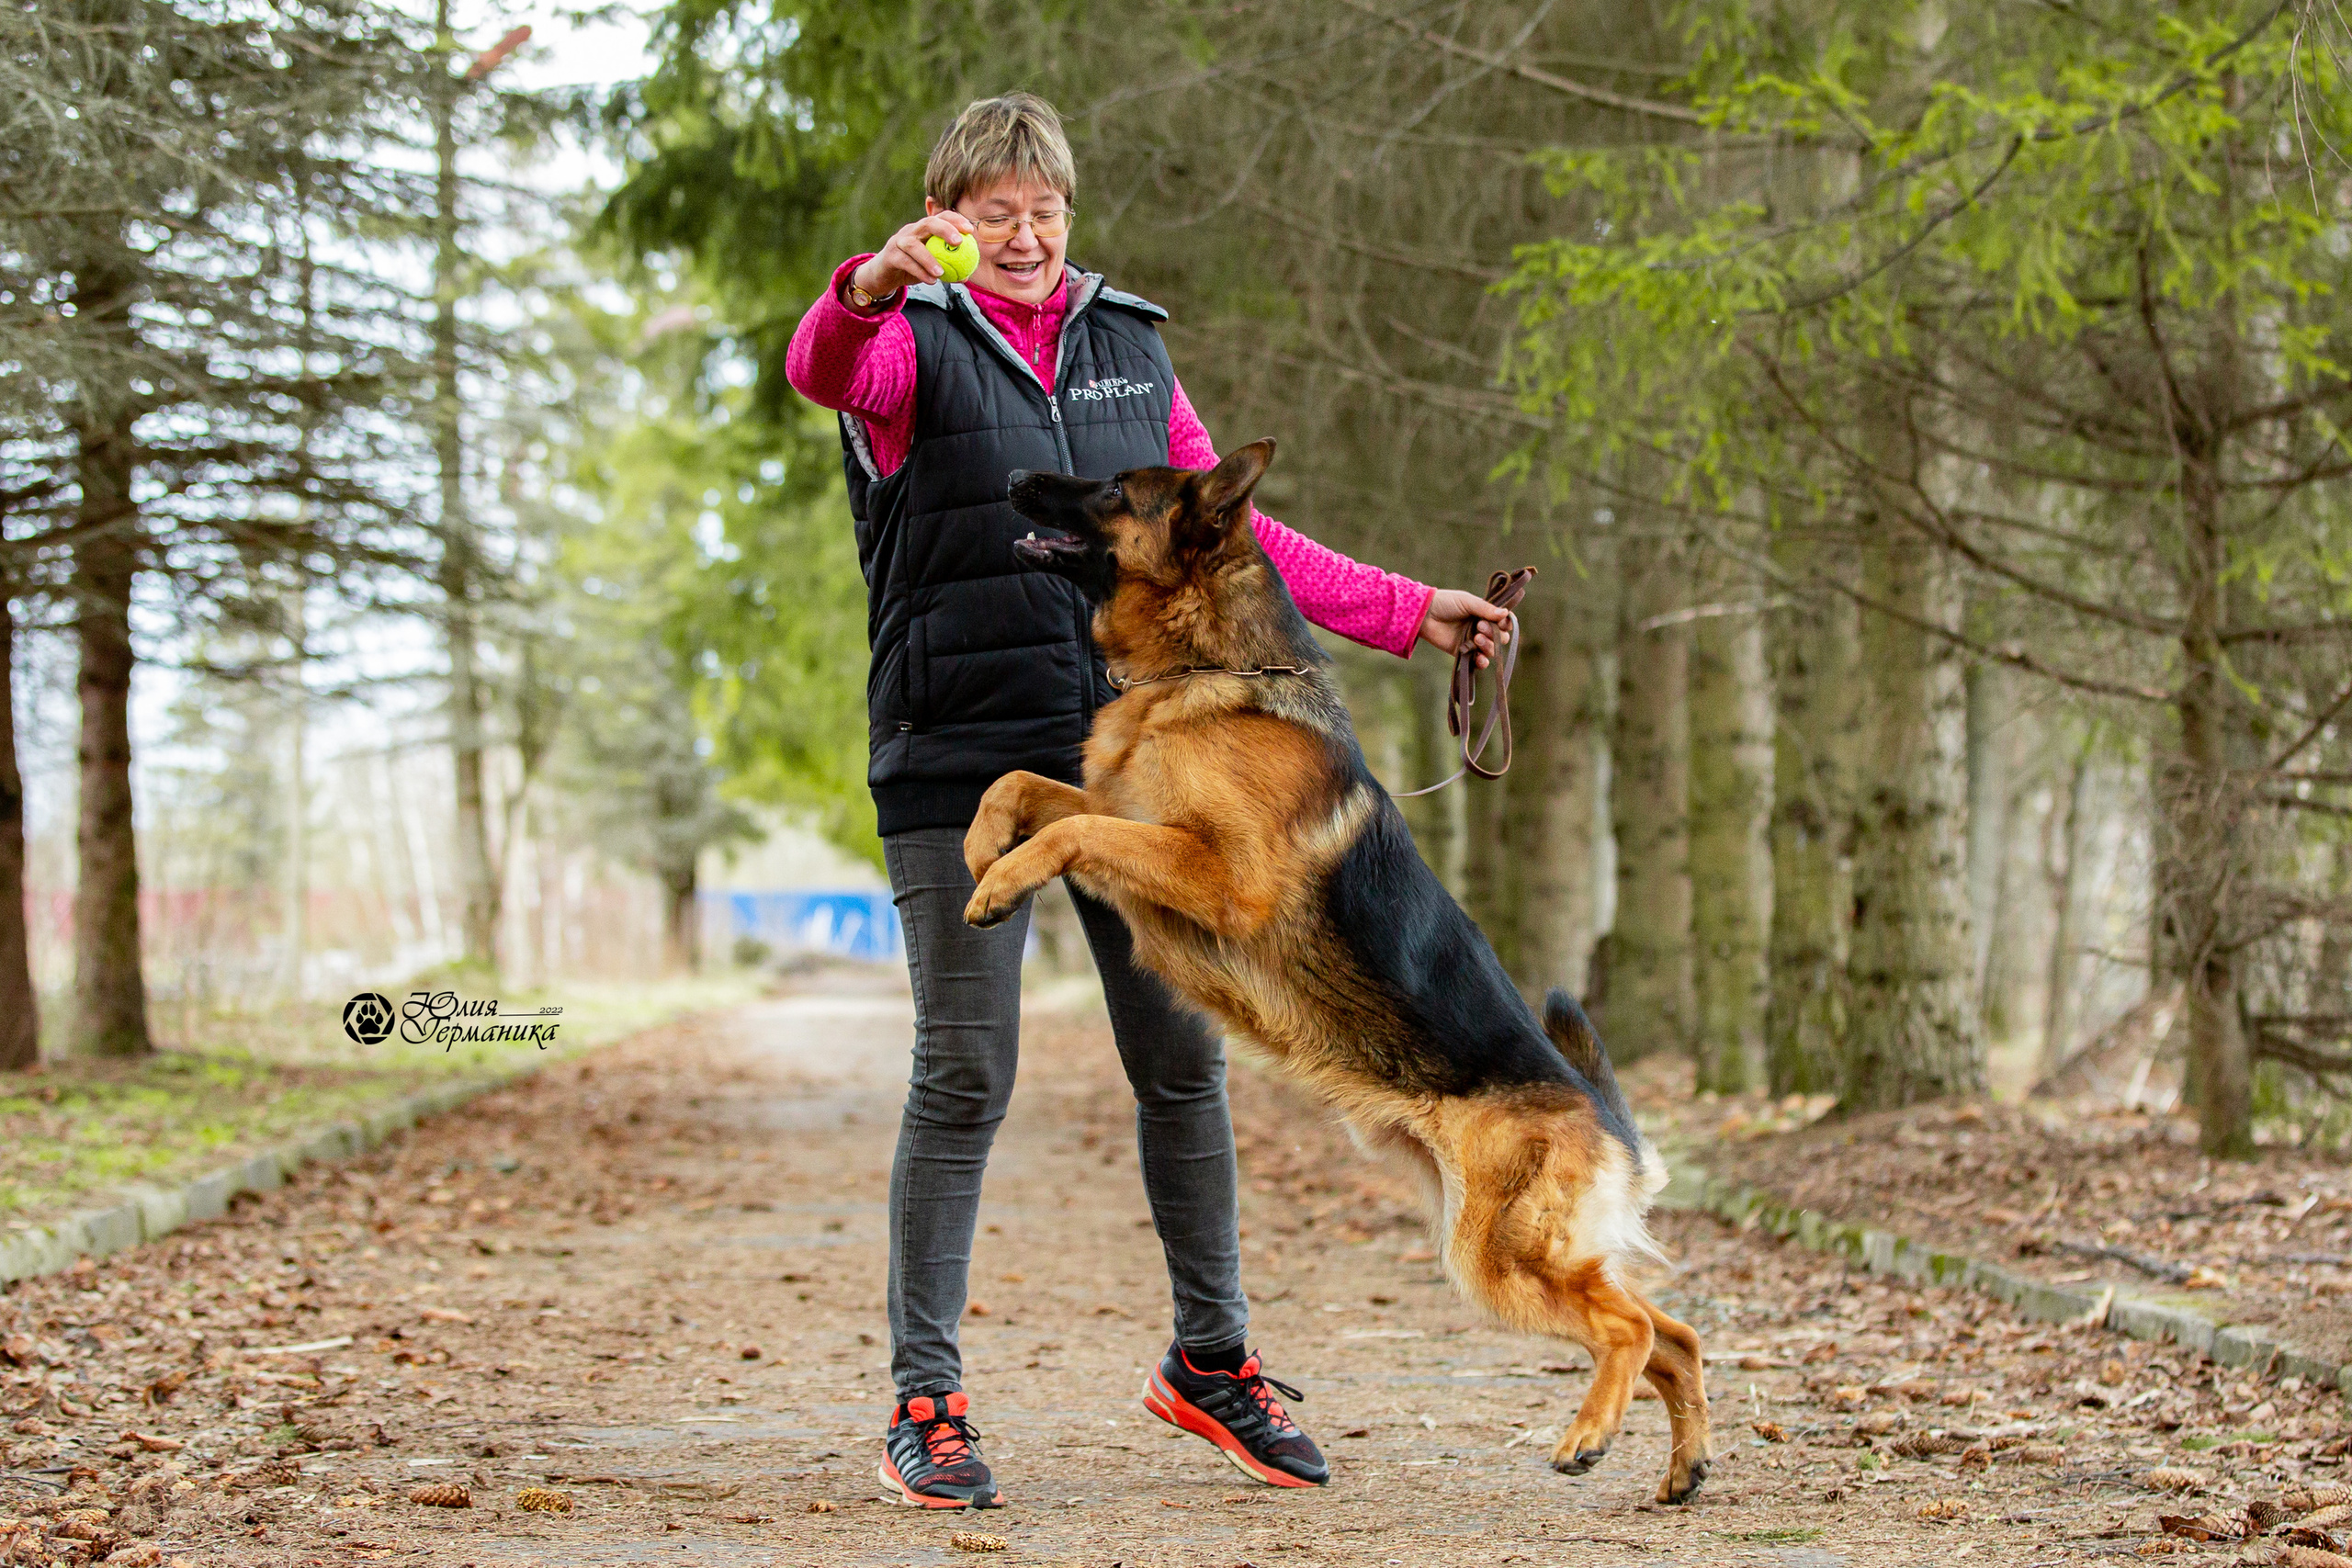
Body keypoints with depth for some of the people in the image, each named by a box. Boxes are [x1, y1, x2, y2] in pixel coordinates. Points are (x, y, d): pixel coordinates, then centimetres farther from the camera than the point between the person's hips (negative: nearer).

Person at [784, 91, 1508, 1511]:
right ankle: (925, 1402, 4)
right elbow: (820, 371, -23)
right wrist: (870, 289, -46)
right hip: (959, 758, -4)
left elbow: (1224, 532, 19)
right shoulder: (913, 341, 1)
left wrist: (1409, 613, 13)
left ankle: (1212, 1359, 23)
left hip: (1127, 753, 4)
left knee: (1184, 1059, 7)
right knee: (965, 1079, -5)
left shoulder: (1129, 344, 15)